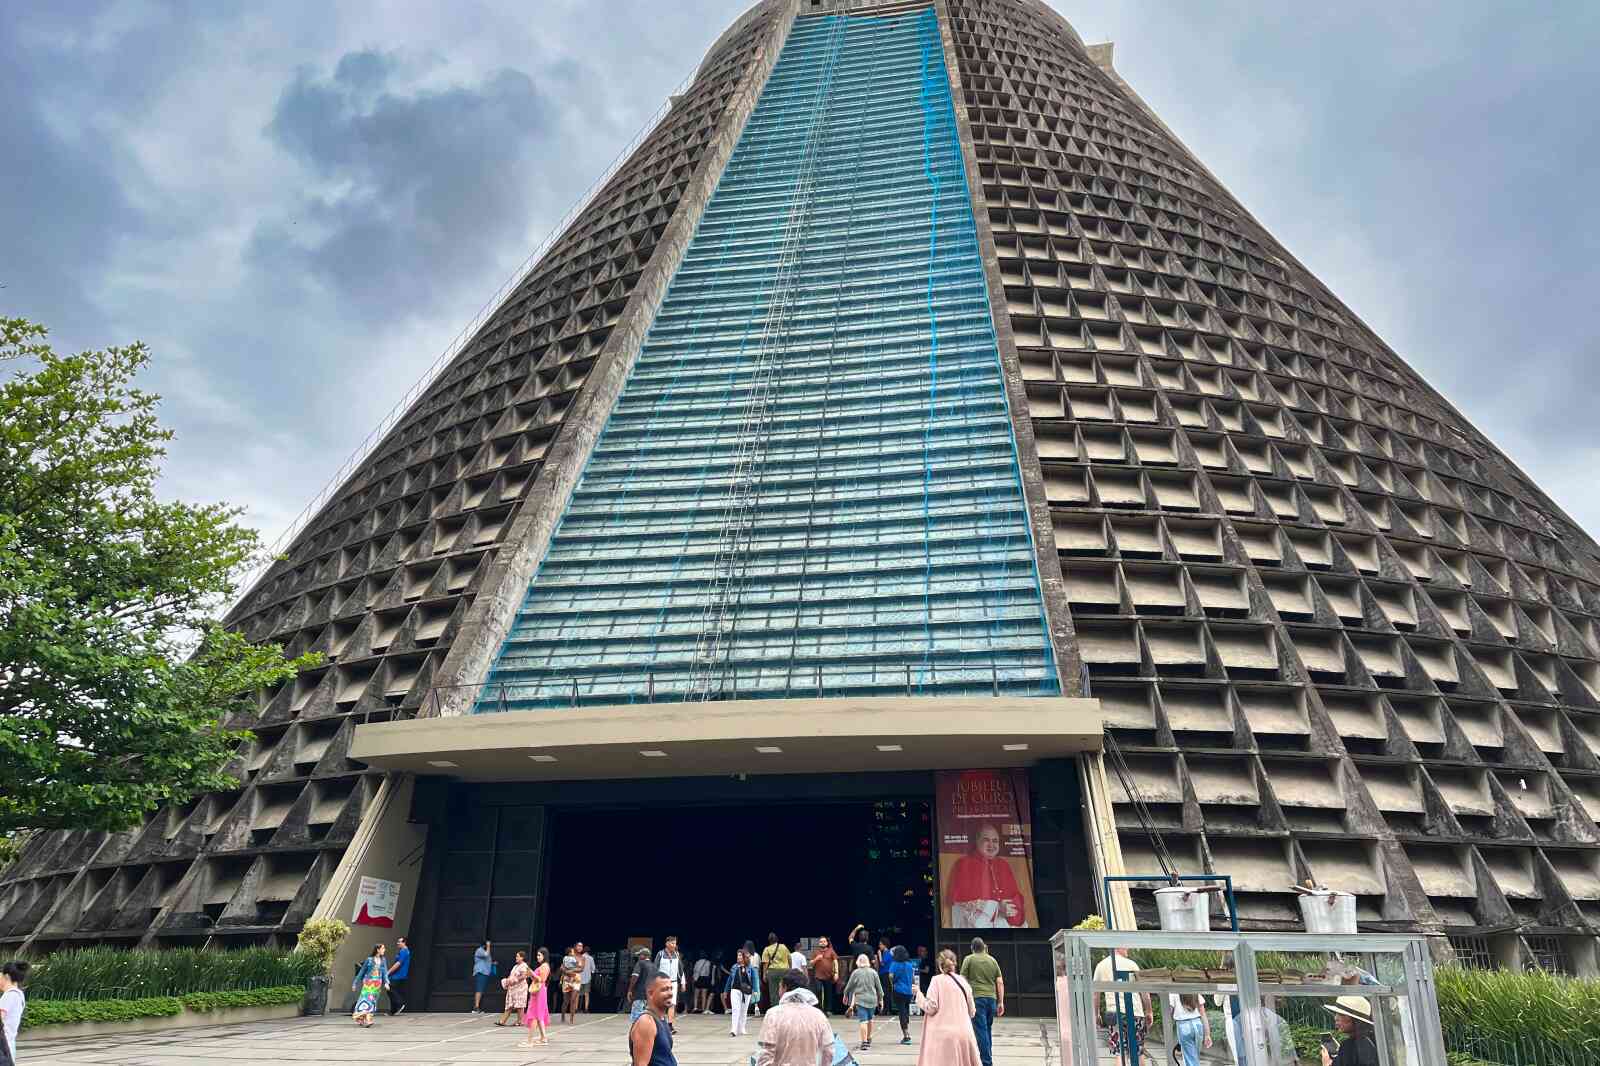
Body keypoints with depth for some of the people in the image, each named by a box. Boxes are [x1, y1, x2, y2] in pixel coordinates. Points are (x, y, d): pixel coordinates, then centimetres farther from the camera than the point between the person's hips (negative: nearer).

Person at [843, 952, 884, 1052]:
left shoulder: (855, 972, -2)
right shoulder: (873, 972, 3)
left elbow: (849, 986, 5)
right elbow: (879, 986, 7)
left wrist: (845, 995, 22)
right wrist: (881, 998, 19)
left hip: (860, 1000, -3)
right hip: (872, 999, 3)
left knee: (863, 1021, -7)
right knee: (869, 1019, 20)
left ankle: (864, 1043, -15)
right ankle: (869, 1039, 35)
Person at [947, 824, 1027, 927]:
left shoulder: (1004, 866, 16)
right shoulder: (964, 864, 2)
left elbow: (1016, 898, 12)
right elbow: (961, 899, -6)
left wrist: (1007, 910, -10)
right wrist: (995, 907, -10)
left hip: (1003, 925, 3)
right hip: (974, 924, -3)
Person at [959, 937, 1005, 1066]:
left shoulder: (969, 959, 2)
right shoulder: (992, 960, 13)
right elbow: (1000, 982, 10)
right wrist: (1001, 1002, 12)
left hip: (977, 998, -4)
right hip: (991, 998, 4)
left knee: (981, 1031, -3)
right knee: (988, 1030, 17)